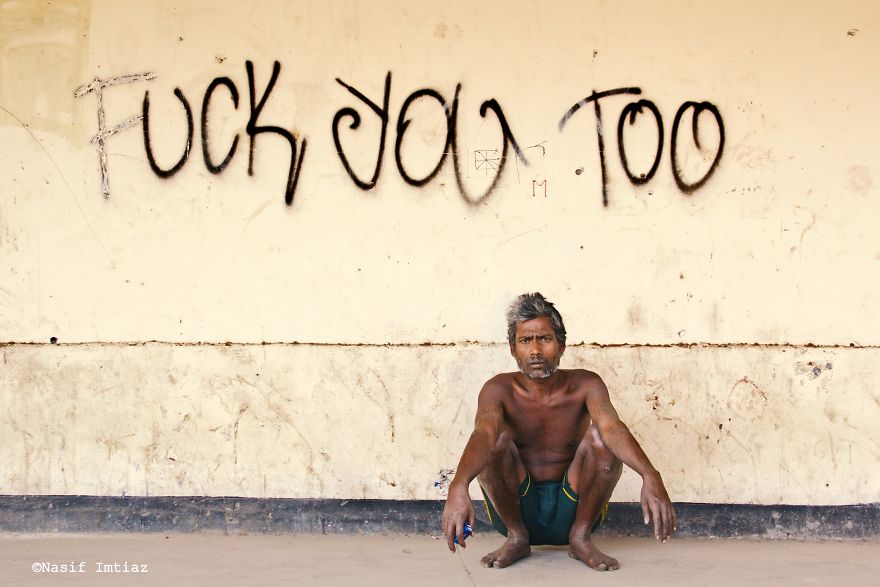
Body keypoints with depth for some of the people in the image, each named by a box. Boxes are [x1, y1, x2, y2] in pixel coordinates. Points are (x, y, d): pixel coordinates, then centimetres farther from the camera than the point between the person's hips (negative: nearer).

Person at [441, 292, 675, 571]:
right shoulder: (499, 389, -9)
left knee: (601, 436, -24)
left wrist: (650, 476, -49)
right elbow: (483, 432, -31)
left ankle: (581, 538, -6)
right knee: (495, 436, -25)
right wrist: (458, 486, -53)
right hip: (517, 510, 0)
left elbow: (612, 427, -28)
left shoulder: (584, 385, -7)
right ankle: (516, 538, -6)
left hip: (572, 510, 0)